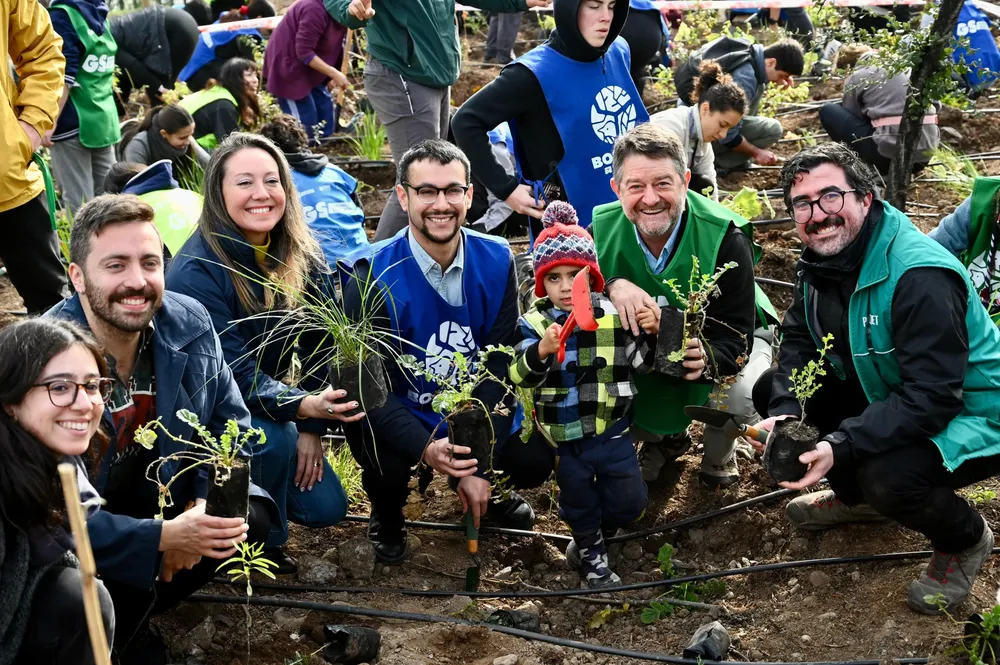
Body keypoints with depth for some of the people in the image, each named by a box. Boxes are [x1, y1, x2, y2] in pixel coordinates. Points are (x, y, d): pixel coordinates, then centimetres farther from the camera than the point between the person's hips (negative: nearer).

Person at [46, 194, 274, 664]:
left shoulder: (190, 324, -11)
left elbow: (228, 421, 2)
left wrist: (206, 505, -15)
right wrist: (162, 538, -37)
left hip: (161, 503, 6)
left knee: (249, 516, -16)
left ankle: (127, 622, 4)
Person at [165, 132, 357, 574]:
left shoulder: (301, 258, -7)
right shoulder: (197, 270, -26)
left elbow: (321, 344, -4)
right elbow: (231, 374, -29)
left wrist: (312, 428, -12)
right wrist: (302, 406, -44)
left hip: (262, 402, 6)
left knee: (326, 508, -3)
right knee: (273, 438, -33)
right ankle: (262, 544, -7)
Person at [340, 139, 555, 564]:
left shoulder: (495, 261, -10)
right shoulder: (373, 275, -20)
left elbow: (500, 368, -10)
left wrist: (482, 468, -16)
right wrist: (424, 447, -38)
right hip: (397, 416, -3)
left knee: (534, 461, -20)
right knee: (389, 467, -32)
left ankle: (486, 489, 18)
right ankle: (387, 515, 6)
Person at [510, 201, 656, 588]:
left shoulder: (614, 315, -5)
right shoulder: (534, 323, -12)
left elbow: (639, 364, 6)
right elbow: (520, 376, -22)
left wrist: (650, 335, -14)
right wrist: (541, 351, -42)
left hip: (611, 430, 2)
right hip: (563, 438, -2)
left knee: (629, 501, 10)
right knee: (578, 502, 17)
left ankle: (588, 540, 38)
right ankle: (592, 555, 43)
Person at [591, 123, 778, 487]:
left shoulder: (724, 238, -30)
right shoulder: (603, 229, -21)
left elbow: (735, 338, -30)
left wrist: (708, 360, -55)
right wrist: (612, 286, -40)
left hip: (719, 341, -3)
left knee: (740, 397, -36)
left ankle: (719, 450, 6)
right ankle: (663, 439, 13)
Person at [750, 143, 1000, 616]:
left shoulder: (921, 278, -31)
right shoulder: (821, 262, -3)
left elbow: (932, 397, -34)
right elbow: (798, 341, -2)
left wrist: (839, 446, -41)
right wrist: (785, 412, -22)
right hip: (884, 395, 8)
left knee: (889, 477, -36)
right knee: (772, 390, -2)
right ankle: (856, 496, 19)